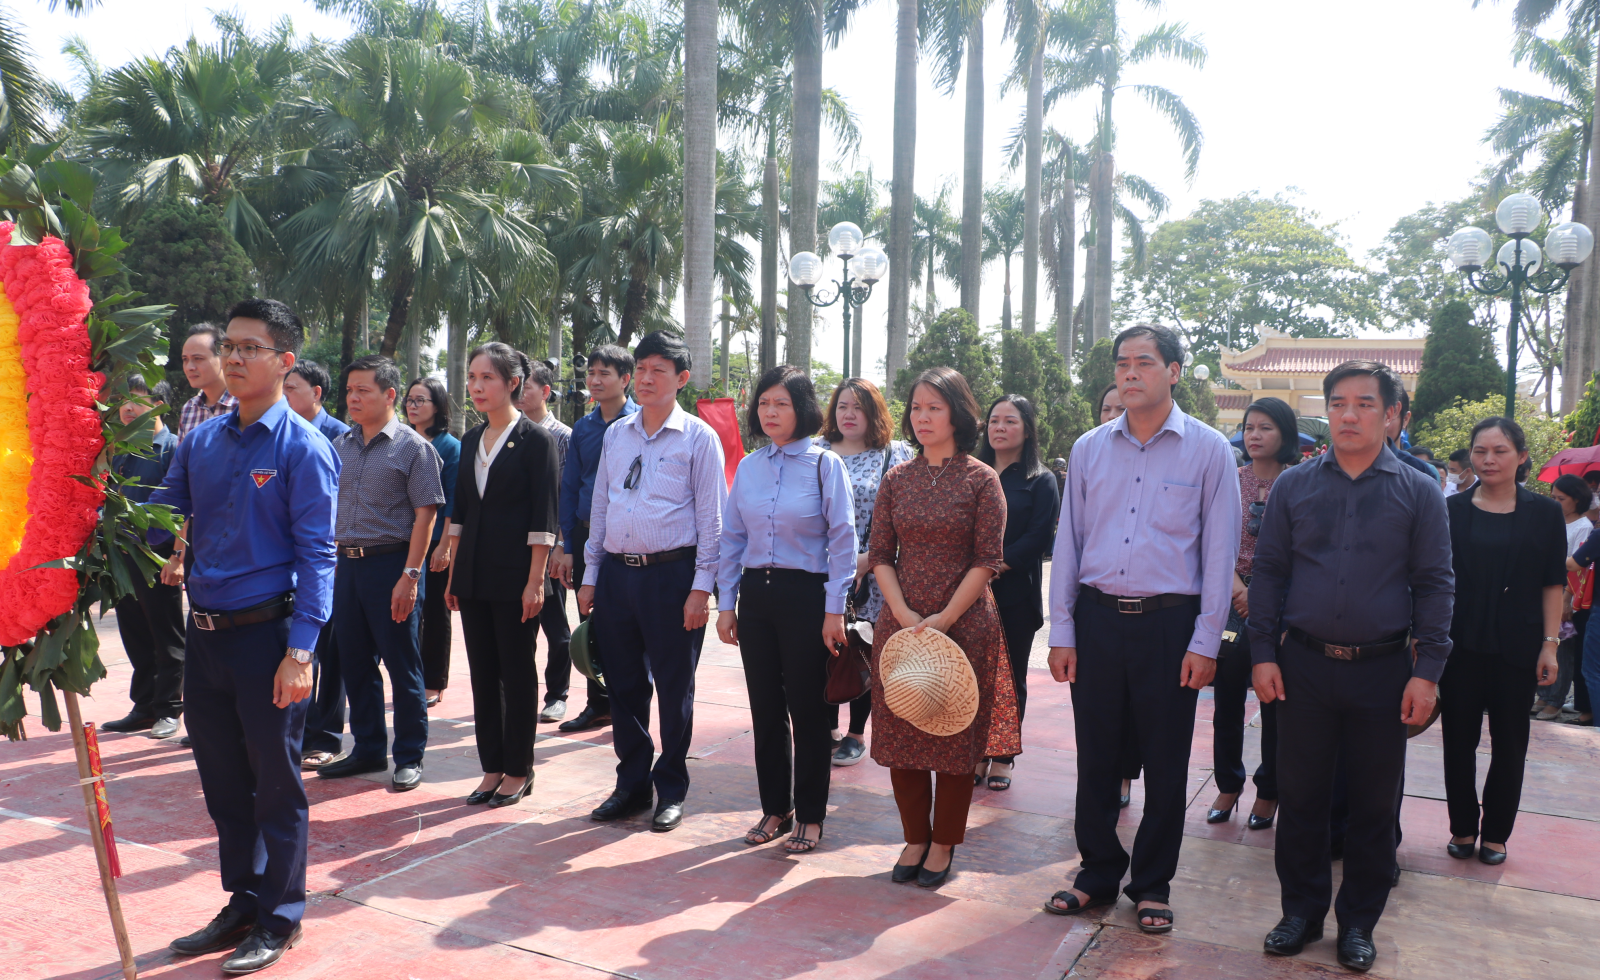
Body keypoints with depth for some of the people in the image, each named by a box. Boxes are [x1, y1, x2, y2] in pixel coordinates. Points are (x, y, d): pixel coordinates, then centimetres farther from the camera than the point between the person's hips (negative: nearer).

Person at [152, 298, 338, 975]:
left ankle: (279, 919, 24)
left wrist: (299, 651, -19)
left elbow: (316, 553, -14)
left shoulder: (302, 447, -11)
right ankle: (242, 903, 35)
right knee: (223, 781, 17)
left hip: (267, 634, -6)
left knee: (276, 783, 7)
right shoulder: (200, 441, 7)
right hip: (204, 634, 6)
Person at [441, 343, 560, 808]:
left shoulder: (536, 439, -7)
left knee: (517, 671, 3)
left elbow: (543, 518, -11)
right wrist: (453, 574, 11)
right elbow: (459, 513, 15)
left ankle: (518, 770, 16)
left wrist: (535, 581, -15)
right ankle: (493, 768, 22)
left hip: (515, 574, -6)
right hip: (473, 575, 6)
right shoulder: (471, 441, 12)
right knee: (482, 671, 11)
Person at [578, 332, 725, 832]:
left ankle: (671, 790, 21)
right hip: (617, 571, 5)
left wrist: (701, 587, -11)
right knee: (623, 684, 12)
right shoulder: (615, 435, 12)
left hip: (672, 574, -5)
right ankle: (632, 784, 27)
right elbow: (599, 507, 15)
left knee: (673, 688, 6)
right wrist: (590, 576, 12)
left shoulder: (698, 437, -3)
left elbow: (711, 517, -5)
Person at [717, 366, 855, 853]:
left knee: (808, 709, 4)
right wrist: (726, 602, 7)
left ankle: (810, 816, 19)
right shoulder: (748, 467, 8)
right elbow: (732, 538, 12)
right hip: (756, 595, 5)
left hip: (806, 595, -4)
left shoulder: (825, 465, -5)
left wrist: (834, 610, -11)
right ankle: (775, 808, 26)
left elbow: (843, 539, -7)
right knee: (765, 708, 11)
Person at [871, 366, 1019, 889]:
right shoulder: (896, 479, 7)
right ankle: (915, 837, 25)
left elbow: (987, 560, -7)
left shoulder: (981, 480, -3)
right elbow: (881, 556, 5)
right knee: (900, 731, 8)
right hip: (901, 623, 3)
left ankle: (944, 842, 22)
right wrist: (903, 613, -10)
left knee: (955, 733, 6)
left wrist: (944, 618, -15)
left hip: (964, 625, -3)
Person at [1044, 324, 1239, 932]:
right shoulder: (1089, 448, 7)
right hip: (1097, 616, 2)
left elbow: (1220, 552, -2)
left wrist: (1205, 643, -7)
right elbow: (1068, 542, 8)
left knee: (1165, 763, 8)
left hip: (1168, 623, -2)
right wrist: (1061, 633, 3)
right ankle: (1098, 873, 27)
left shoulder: (1208, 450, -1)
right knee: (1095, 756, 10)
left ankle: (1152, 885, 25)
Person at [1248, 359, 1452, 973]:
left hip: (1383, 669, 0)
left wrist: (1427, 671, -6)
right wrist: (1263, 653, -2)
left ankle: (1358, 923, 25)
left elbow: (1434, 584, 1)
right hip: (1304, 665, 1)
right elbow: (1268, 571, 5)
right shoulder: (1293, 486, 4)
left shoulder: (1417, 493, 2)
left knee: (1374, 803, 9)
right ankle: (1301, 911, 25)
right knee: (1300, 795, 8)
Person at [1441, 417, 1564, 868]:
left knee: (1509, 742, 9)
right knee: (1459, 738, 7)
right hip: (1461, 644, 0)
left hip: (1517, 647, 0)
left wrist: (1550, 644, -4)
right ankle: (1463, 828, 22)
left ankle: (1495, 833, 24)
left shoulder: (1544, 513, 1)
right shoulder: (1453, 509, 1)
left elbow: (1553, 584, 1)